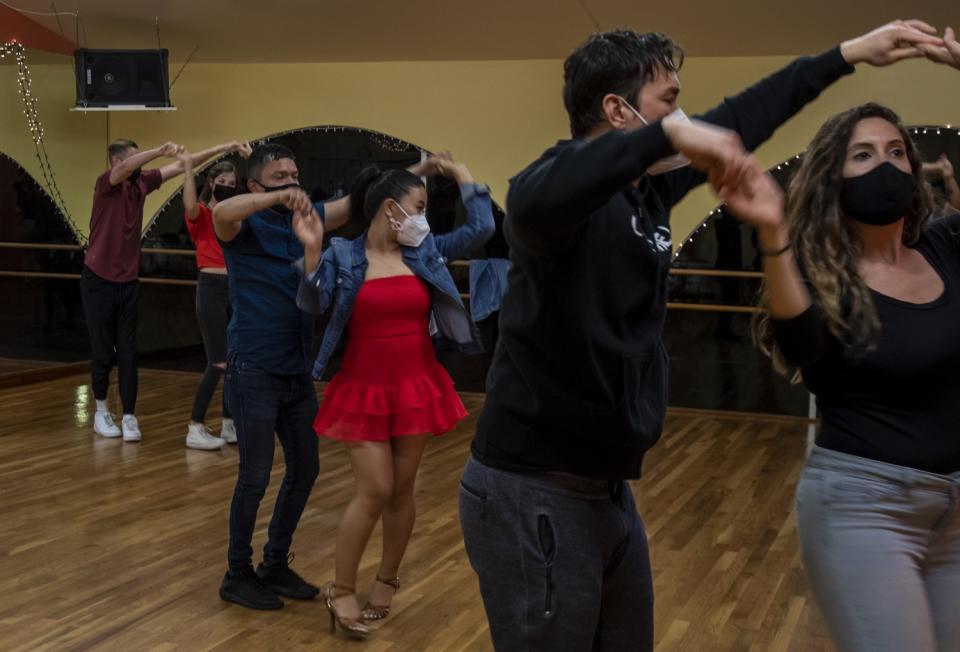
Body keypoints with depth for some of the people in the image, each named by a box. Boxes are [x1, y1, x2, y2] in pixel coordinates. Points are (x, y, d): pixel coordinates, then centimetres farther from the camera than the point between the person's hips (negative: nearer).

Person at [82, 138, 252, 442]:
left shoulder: (142, 183, 3)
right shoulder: (105, 184, -13)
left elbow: (182, 166, 4)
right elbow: (125, 169, -35)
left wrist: (222, 148, 0)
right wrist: (160, 151, -48)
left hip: (129, 282, 5)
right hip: (98, 281, -5)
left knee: (128, 352, 2)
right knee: (102, 351, 4)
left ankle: (129, 416, 5)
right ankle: (102, 412, 21)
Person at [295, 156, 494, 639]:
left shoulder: (426, 251, 4)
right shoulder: (343, 255, -5)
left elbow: (481, 228, 1)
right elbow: (313, 305, -14)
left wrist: (461, 174, 5)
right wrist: (313, 251, -26)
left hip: (416, 387, 4)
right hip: (363, 390, -3)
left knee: (401, 491, 10)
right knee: (374, 491, -6)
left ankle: (387, 580, 29)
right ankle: (341, 590, 11)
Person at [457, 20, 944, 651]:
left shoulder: (650, 186, 7)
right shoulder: (572, 179, -17)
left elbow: (741, 118, 20)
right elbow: (534, 200, -43)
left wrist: (850, 54, 27)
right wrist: (669, 132, -45)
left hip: (607, 489, 9)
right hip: (534, 495, -9)